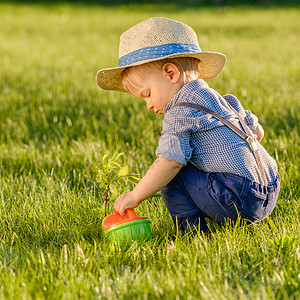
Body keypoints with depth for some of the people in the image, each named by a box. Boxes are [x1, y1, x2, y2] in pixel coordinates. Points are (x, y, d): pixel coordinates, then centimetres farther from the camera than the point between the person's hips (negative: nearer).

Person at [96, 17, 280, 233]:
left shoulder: (181, 113, -10)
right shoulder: (222, 100, 18)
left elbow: (168, 164, -15)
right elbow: (257, 130, 24)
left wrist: (134, 197, -5)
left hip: (238, 201, -10)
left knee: (172, 175, -3)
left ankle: (194, 232, -2)